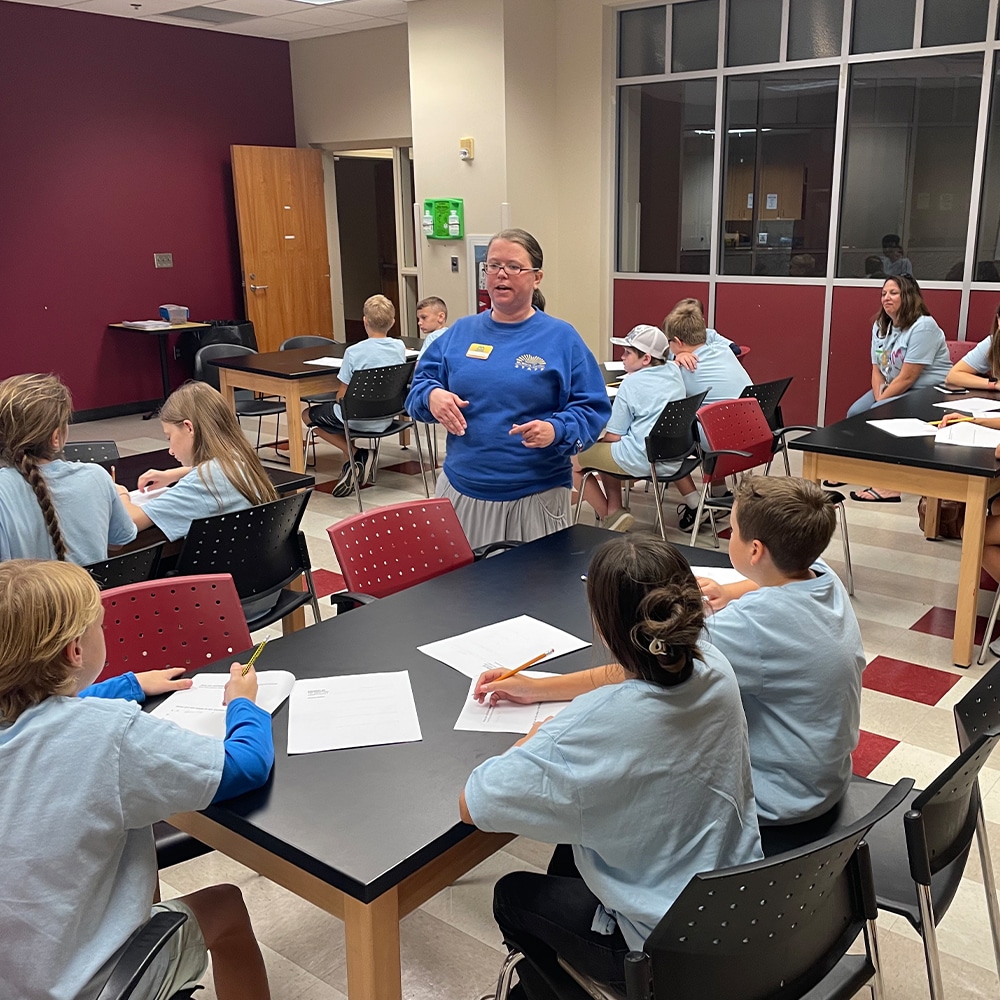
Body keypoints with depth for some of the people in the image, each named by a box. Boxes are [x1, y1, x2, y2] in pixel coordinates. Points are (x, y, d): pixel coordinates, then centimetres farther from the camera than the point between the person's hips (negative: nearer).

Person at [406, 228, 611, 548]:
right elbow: (420, 382, 12)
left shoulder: (562, 338, -2)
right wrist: (431, 395, -11)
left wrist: (556, 431, -23)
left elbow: (593, 410, -4)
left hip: (535, 496, -3)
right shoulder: (461, 331, 8)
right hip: (461, 490, 3)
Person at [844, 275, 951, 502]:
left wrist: (880, 405, -20)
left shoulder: (923, 327, -20)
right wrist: (879, 400, -13)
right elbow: (877, 370, 4)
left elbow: (907, 378, -23)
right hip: (893, 388, 9)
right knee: (855, 413, -6)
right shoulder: (880, 326, 6)